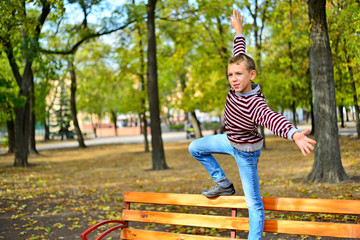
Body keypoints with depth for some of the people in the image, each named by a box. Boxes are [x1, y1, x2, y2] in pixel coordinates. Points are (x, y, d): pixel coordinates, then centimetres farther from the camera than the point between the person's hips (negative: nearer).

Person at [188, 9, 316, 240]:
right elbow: (240, 54, -1)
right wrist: (238, 30, 12)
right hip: (230, 141, 8)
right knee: (195, 148, 21)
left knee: (253, 202, -3)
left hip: (246, 151, -8)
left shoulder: (255, 104, -39)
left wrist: (294, 134, -80)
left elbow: (273, 118, -61)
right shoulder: (238, 86, -18)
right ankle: (223, 184, 26)